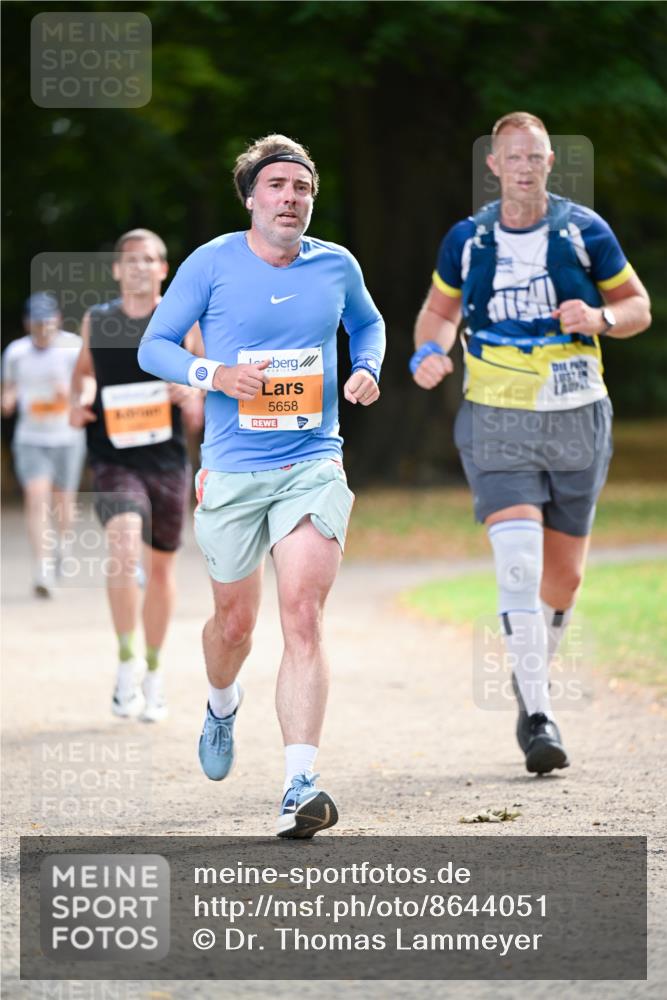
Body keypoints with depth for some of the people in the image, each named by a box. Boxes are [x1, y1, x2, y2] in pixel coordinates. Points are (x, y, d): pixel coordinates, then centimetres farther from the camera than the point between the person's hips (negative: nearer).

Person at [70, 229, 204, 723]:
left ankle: (153, 668, 30)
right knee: (124, 545, -26)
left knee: (161, 567, 10)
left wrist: (192, 398, -16)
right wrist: (77, 404, 4)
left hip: (168, 461, 1)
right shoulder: (96, 321, 3)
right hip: (114, 460, -1)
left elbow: (199, 415, 8)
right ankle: (127, 659, -13)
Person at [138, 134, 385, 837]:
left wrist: (366, 370, 5)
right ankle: (221, 704, 49)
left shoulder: (336, 266, 5)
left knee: (303, 615, -16)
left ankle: (299, 785, -21)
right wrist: (216, 375, -15)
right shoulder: (211, 264, -2)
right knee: (235, 621, 13)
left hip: (313, 467, 0)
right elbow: (153, 345, 2)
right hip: (231, 472, 0)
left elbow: (367, 323, 26)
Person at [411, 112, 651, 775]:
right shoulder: (467, 241, 1)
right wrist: (429, 352, -5)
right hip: (496, 422, -1)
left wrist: (600, 319, -15)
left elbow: (638, 307, 6)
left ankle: (531, 679, 36)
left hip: (578, 420, 1)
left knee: (563, 578, 9)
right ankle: (537, 718, -17)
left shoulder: (584, 232, -2)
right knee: (519, 565, -18)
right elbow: (439, 309, 16)